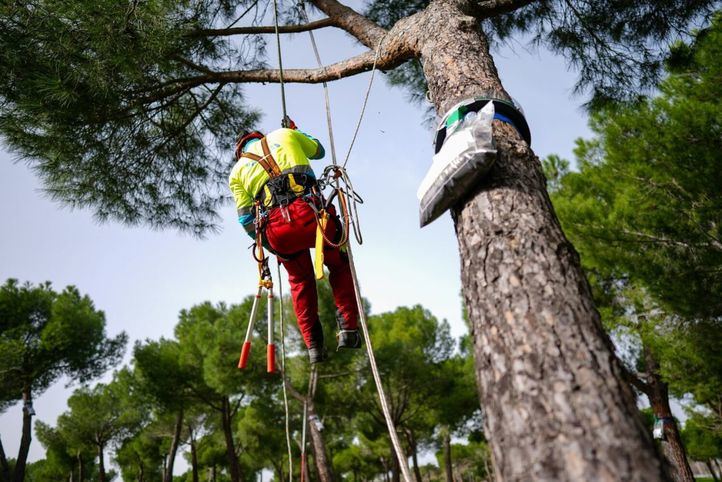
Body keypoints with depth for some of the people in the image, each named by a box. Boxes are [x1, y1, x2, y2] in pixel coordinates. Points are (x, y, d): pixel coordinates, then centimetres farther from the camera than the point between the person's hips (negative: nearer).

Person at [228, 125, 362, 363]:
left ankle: (314, 345, 20)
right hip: (310, 214, -1)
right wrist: (296, 133, 60)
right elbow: (318, 151, 42)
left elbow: (246, 220, 16)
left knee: (301, 281, 25)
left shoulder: (237, 171, 25)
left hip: (276, 228, 2)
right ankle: (348, 329, 14)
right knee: (339, 266, 24)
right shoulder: (283, 135, 25)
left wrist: (268, 243, 32)